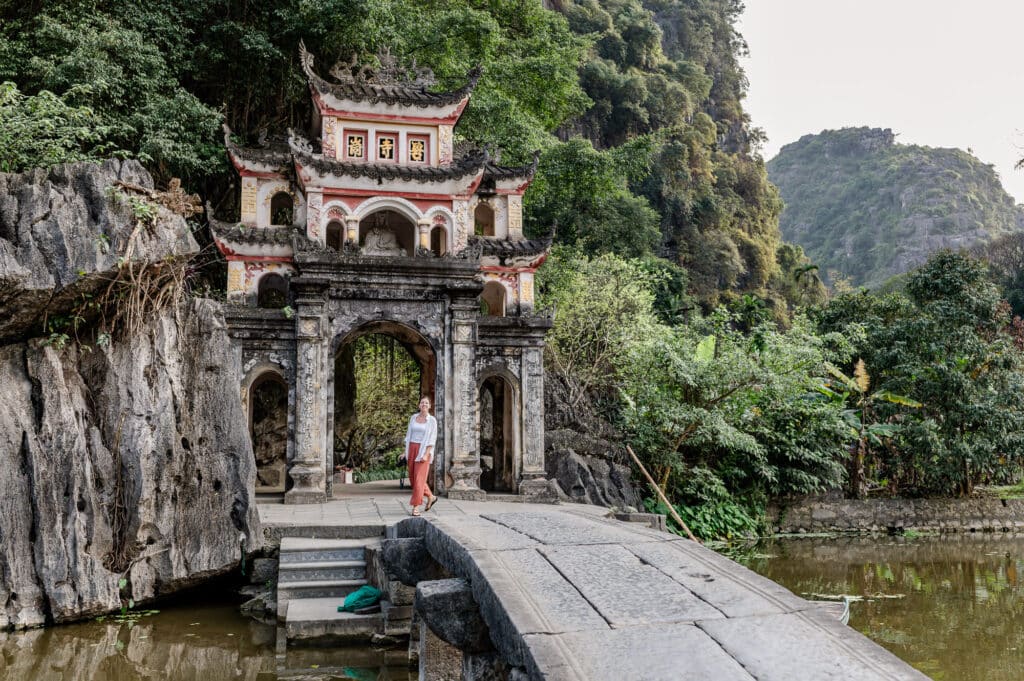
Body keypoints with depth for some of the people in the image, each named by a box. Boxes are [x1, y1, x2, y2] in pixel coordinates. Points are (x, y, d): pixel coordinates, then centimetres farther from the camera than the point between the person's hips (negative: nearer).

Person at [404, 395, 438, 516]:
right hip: (412, 449, 6)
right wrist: (406, 451, 5)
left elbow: (432, 439, -9)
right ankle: (431, 497, 28)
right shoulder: (413, 417, 9)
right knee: (412, 477, 10)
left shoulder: (432, 420, -5)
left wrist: (426, 454, -18)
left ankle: (415, 507, -5)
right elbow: (409, 435, 12)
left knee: (419, 478, -9)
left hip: (424, 451, -5)